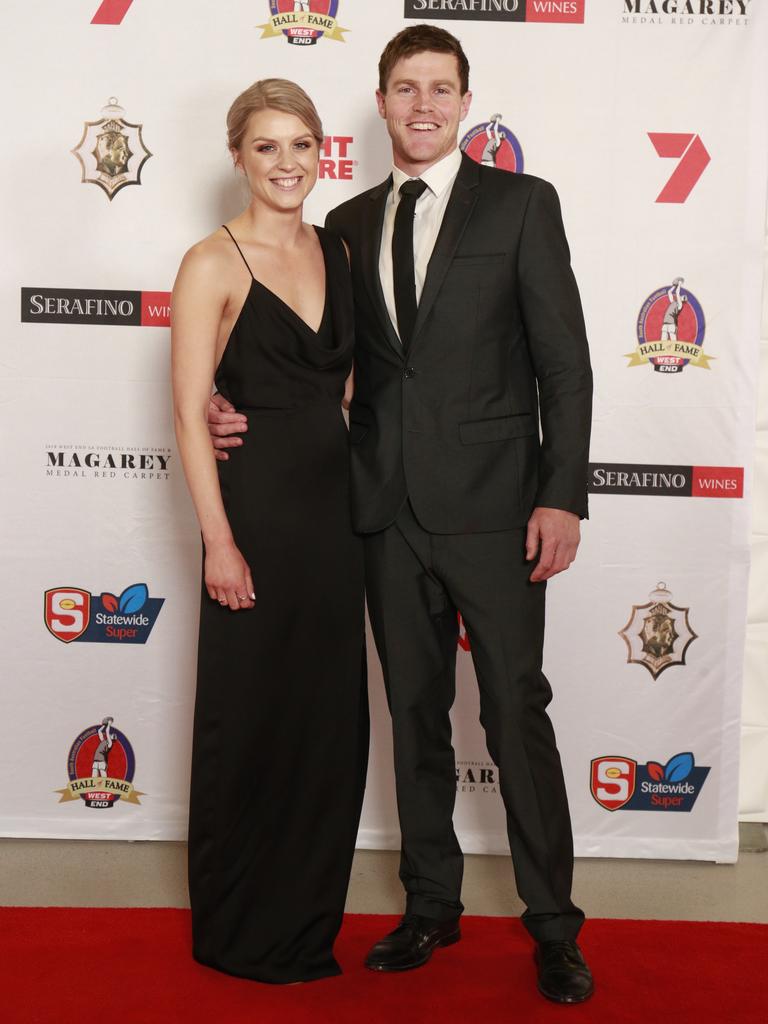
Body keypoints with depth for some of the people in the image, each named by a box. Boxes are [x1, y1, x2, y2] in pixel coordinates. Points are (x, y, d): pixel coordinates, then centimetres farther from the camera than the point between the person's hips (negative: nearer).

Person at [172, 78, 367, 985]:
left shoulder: (336, 251, 10)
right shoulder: (214, 263, -8)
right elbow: (188, 411, -11)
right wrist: (218, 541, -16)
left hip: (333, 505, 6)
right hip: (256, 506, -6)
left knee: (330, 715, 12)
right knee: (252, 719, 5)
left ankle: (307, 920, 30)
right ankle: (240, 931, 24)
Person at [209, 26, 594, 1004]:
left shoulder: (521, 204, 1)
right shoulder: (349, 224, 12)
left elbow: (564, 361, -4)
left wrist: (562, 497, -11)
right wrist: (242, 411, -3)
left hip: (491, 508, -4)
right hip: (389, 512, 4)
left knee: (517, 716, 2)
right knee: (415, 716, 13)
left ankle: (552, 923, 18)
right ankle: (431, 905, 29)